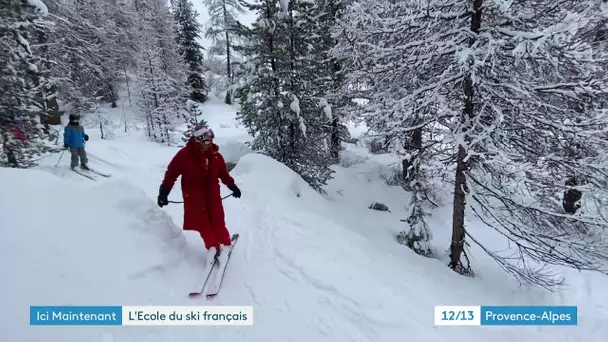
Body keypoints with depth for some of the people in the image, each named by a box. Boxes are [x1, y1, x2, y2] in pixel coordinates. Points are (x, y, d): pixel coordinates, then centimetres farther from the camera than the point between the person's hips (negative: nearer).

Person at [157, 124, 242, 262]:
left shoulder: (216, 155, -2)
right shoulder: (184, 154, -14)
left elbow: (223, 173, 12)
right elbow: (171, 173, -10)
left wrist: (232, 186, 15)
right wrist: (163, 192, -11)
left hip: (212, 193, 3)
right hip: (193, 194, -2)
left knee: (217, 220, 1)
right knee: (201, 221, -1)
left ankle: (224, 243, 14)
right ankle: (212, 246, 10)